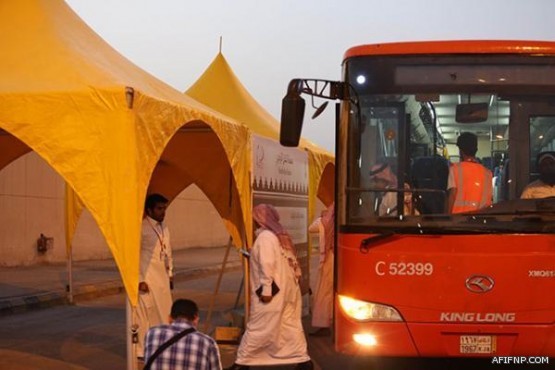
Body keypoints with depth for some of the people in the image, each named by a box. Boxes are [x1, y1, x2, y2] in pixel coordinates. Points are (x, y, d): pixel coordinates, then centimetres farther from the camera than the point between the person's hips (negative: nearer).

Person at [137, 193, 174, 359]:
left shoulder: (164, 228, 12)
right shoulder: (142, 228, -12)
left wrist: (170, 274, 15)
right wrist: (140, 280, -15)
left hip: (162, 277, 7)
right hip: (147, 278, -7)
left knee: (164, 312, 9)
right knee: (145, 312, -3)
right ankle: (142, 349, 6)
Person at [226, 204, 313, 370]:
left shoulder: (265, 236, -13)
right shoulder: (281, 234, 15)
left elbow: (267, 264, -20)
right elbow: (290, 262, 15)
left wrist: (265, 289, -21)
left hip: (272, 290, -9)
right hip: (287, 287, 9)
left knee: (257, 328, -2)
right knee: (291, 324, 10)